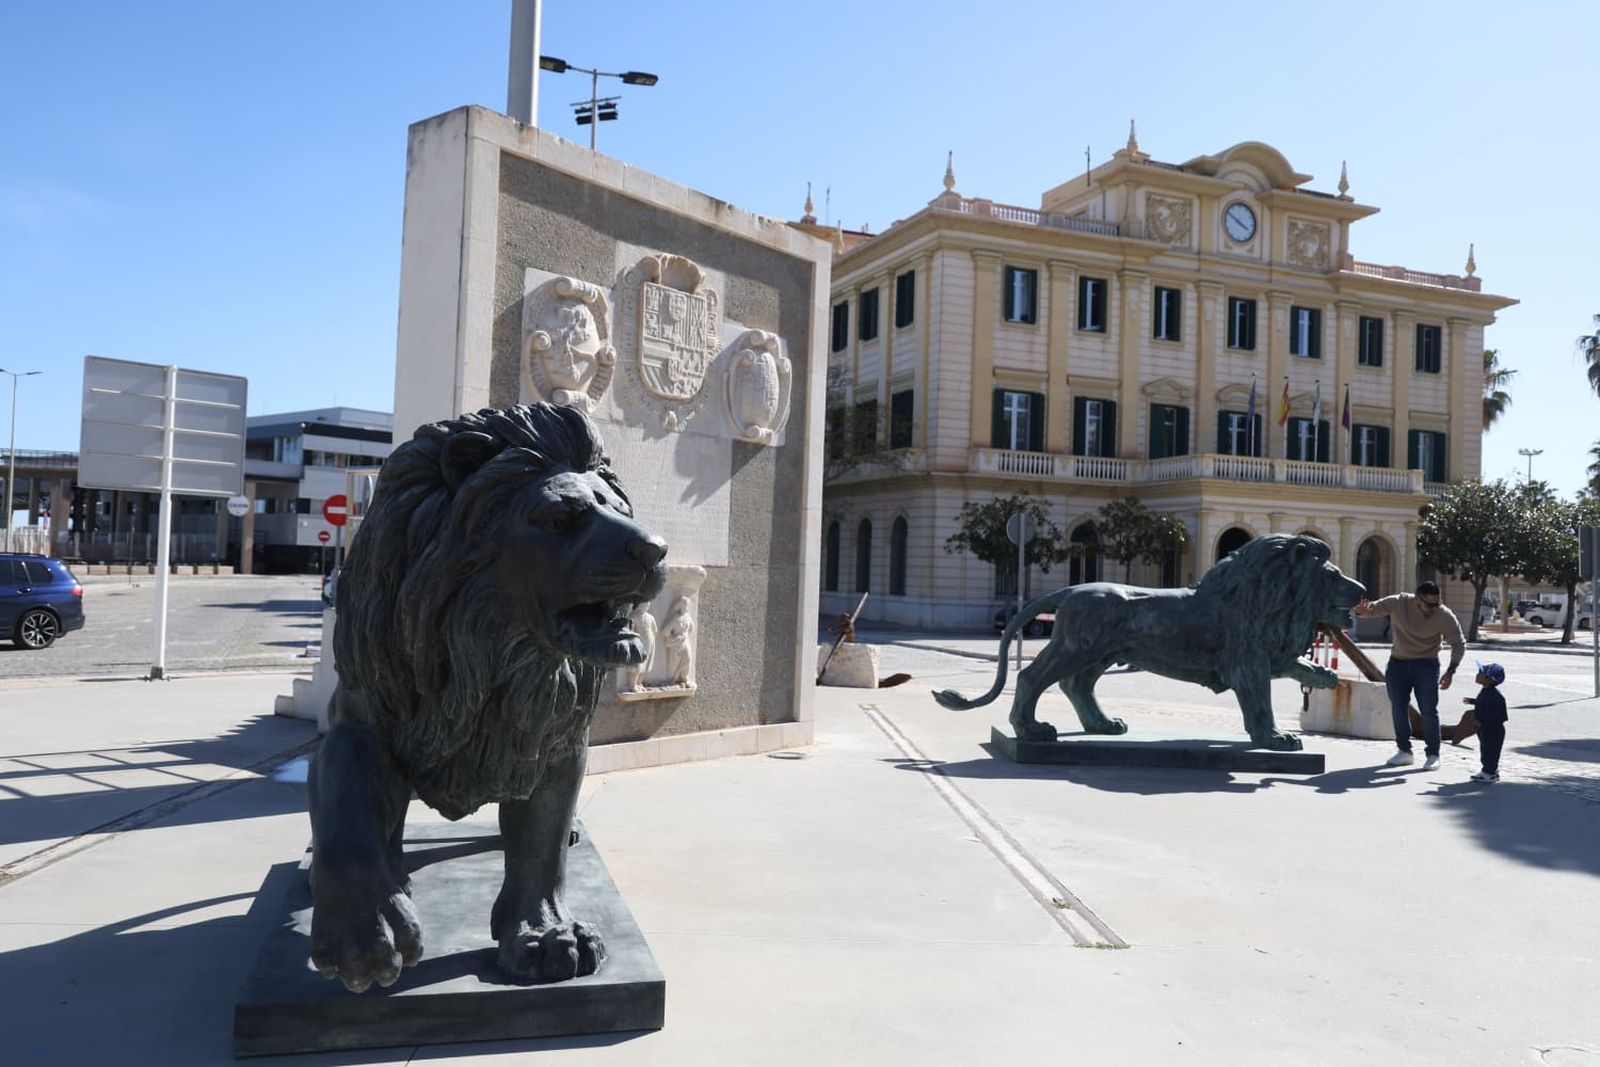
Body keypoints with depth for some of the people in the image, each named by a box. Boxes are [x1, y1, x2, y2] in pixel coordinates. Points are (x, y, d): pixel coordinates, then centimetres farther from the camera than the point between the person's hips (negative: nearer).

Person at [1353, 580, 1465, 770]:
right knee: (1398, 708, 6)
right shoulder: (1398, 603, -18)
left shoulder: (1445, 616, -19)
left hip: (1426, 664, -2)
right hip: (1398, 662, 2)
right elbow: (1372, 607, -13)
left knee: (1428, 710, -7)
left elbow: (1459, 644, -7)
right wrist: (1362, 610, -39)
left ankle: (1433, 754, 3)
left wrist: (1450, 672, -15)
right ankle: (1404, 751, 17)